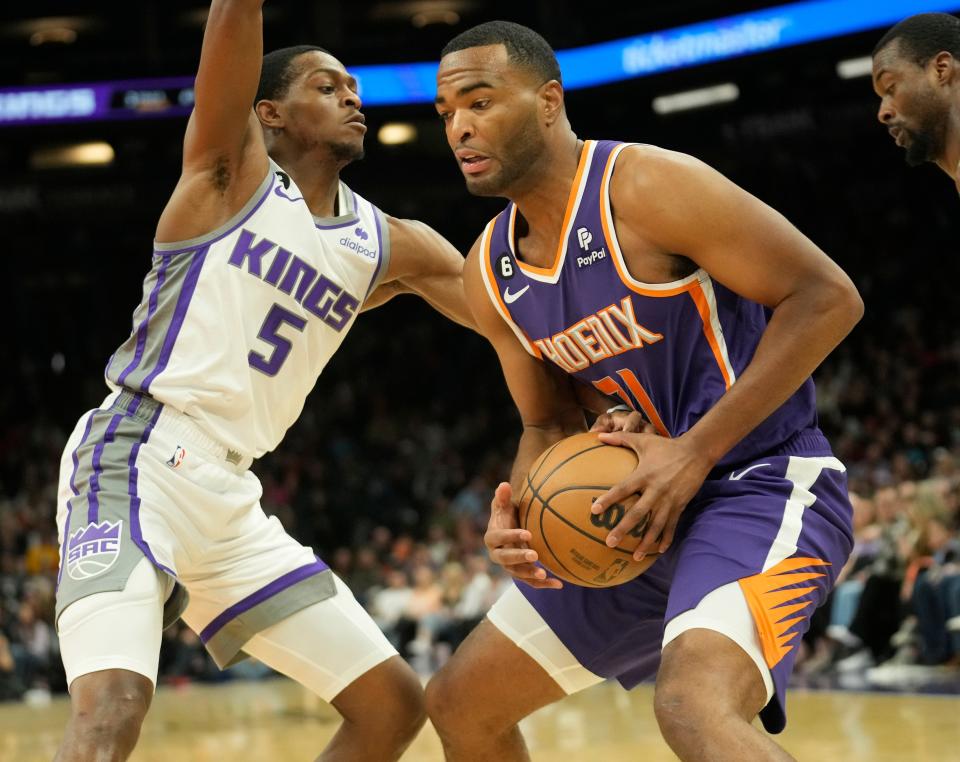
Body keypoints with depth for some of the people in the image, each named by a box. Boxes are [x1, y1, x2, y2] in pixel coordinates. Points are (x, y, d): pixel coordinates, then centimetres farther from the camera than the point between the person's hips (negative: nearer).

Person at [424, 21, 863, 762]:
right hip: (642, 511, 9)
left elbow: (827, 297, -19)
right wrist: (515, 518, -8)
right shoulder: (491, 272, 6)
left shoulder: (644, 186, -17)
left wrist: (695, 452, -22)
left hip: (762, 486, -8)